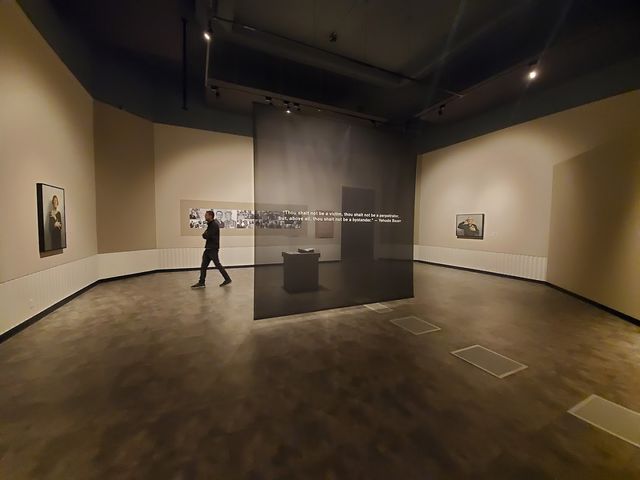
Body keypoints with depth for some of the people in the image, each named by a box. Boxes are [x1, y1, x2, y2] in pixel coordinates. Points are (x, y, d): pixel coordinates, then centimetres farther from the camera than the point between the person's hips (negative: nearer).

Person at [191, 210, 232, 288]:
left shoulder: (214, 225, -14)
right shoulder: (210, 224, 17)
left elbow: (207, 236, -20)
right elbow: (206, 235, 15)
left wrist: (205, 234, 0)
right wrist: (205, 234, -7)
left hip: (213, 249, -10)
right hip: (208, 248, 10)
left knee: (217, 265, -2)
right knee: (203, 266, 7)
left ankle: (227, 279, 10)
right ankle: (201, 283, 12)